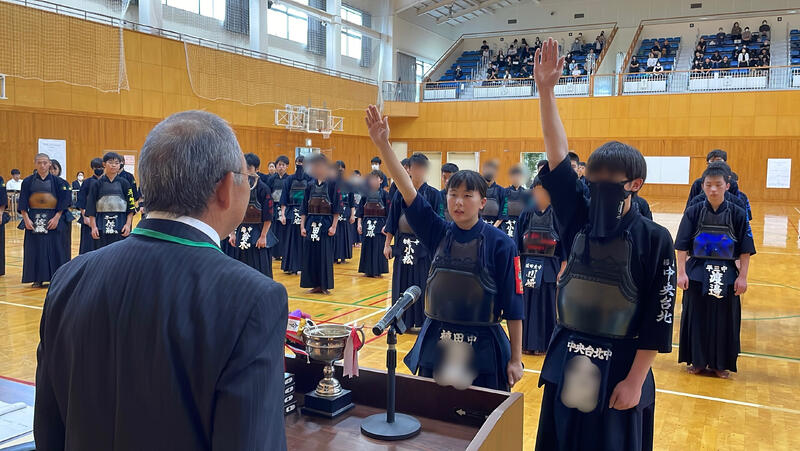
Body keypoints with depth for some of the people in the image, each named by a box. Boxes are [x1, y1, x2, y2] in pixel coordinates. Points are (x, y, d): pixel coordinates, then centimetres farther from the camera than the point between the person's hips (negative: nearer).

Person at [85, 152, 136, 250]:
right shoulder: (97, 184, 4)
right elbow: (91, 208, 4)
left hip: (120, 225, 0)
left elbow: (131, 207, 3)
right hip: (102, 225, 0)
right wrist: (93, 226, -3)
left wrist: (128, 224, -6)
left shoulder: (124, 183, 4)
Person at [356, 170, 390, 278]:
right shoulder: (366, 193, 7)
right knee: (367, 246, 5)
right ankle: (368, 270, 14)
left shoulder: (384, 193, -1)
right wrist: (359, 223, 3)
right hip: (367, 223, 3)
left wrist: (386, 225, -11)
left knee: (379, 246, -3)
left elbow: (388, 211, -3)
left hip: (380, 223, -3)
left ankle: (378, 271, 6)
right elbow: (360, 209, 10)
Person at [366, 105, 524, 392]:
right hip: (436, 344, 4)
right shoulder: (438, 233, -1)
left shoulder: (500, 244, -10)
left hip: (483, 349, -3)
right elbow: (407, 189, -11)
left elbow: (513, 305, -8)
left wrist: (515, 359, -6)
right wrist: (383, 144, -20)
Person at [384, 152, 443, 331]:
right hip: (403, 244, 3)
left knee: (422, 284, 2)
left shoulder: (433, 194, -3)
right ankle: (403, 320, 21)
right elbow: (392, 219, 7)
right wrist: (387, 244, 5)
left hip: (424, 245, -3)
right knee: (402, 283, 9)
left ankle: (421, 321, 14)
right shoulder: (401, 192, 4)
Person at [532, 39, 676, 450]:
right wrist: (546, 90, -14)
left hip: (621, 365, -3)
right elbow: (557, 156, -8)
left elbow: (659, 319, -9)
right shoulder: (579, 220, -1)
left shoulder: (655, 238, -10)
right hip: (566, 359, 4)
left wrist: (635, 381, -11)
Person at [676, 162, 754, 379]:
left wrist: (742, 277, -4)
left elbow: (745, 250, -1)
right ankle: (698, 361, 24)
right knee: (696, 318, 8)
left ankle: (720, 363, 25)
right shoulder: (693, 213, -4)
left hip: (726, 276, 0)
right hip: (697, 274, 0)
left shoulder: (737, 214, -3)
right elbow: (682, 247, -3)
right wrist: (681, 273, -8)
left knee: (724, 319, 8)